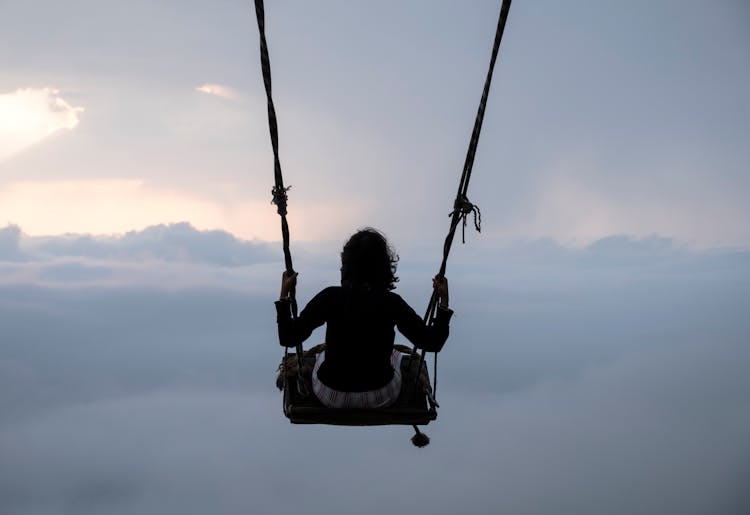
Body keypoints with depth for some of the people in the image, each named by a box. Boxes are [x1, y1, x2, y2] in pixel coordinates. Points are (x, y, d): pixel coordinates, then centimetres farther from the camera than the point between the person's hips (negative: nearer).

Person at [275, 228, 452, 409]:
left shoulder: (330, 297, -16)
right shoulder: (392, 302, -16)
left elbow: (288, 338, -13)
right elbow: (432, 343, -10)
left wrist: (284, 295, -2)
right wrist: (444, 301, -1)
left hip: (331, 397, 0)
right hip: (380, 399, 0)